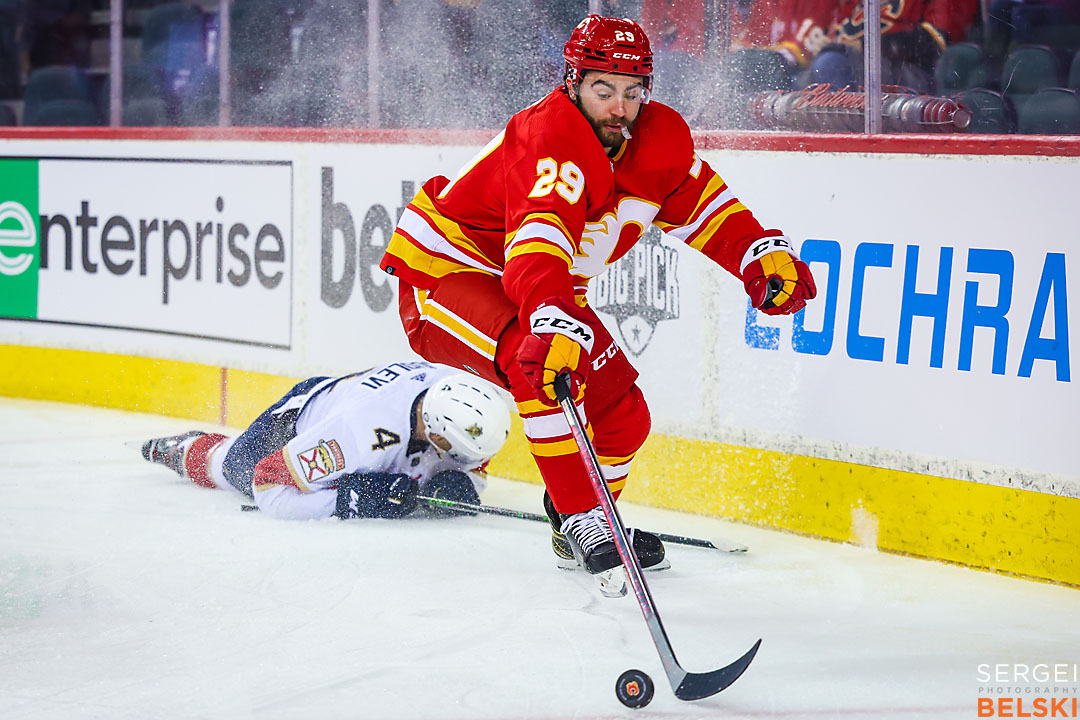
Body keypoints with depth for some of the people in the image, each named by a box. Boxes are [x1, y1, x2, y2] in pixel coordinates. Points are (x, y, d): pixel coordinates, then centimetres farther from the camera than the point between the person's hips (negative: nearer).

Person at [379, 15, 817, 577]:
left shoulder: (657, 140, -6)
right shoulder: (550, 139, -32)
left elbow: (703, 204, 6)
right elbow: (540, 242, -47)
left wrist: (761, 254, -13)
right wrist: (554, 322, -64)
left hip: (547, 293, 9)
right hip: (443, 273, -9)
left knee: (619, 407, 6)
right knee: (545, 362, -34)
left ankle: (578, 524, 30)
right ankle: (583, 522, -27)